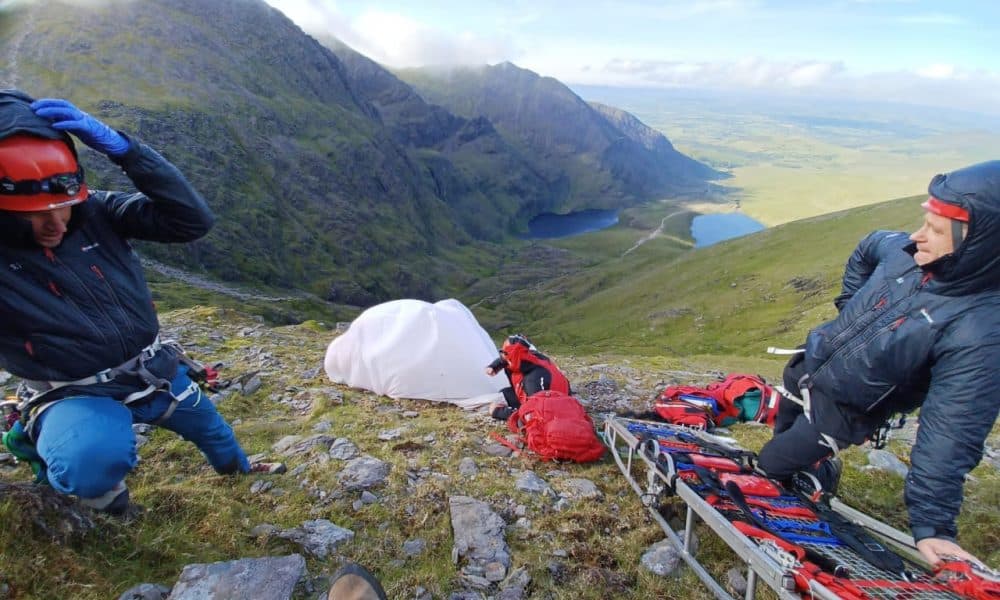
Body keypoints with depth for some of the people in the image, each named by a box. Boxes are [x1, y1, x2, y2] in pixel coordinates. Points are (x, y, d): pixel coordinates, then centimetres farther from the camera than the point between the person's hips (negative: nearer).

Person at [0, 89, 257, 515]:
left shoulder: (96, 212, -12)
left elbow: (194, 220, -20)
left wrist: (121, 148, -30)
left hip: (155, 372, 4)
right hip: (73, 397, -4)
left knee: (215, 433, 27)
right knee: (93, 459, -38)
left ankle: (238, 472, 64)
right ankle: (97, 482, 2)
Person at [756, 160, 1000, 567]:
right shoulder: (908, 252, -16)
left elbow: (948, 434, -30)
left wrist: (932, 522, -26)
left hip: (841, 411, -6)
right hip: (805, 368, 6)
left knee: (772, 465, 9)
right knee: (783, 435, 28)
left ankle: (820, 474, 38)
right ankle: (813, 465, 56)